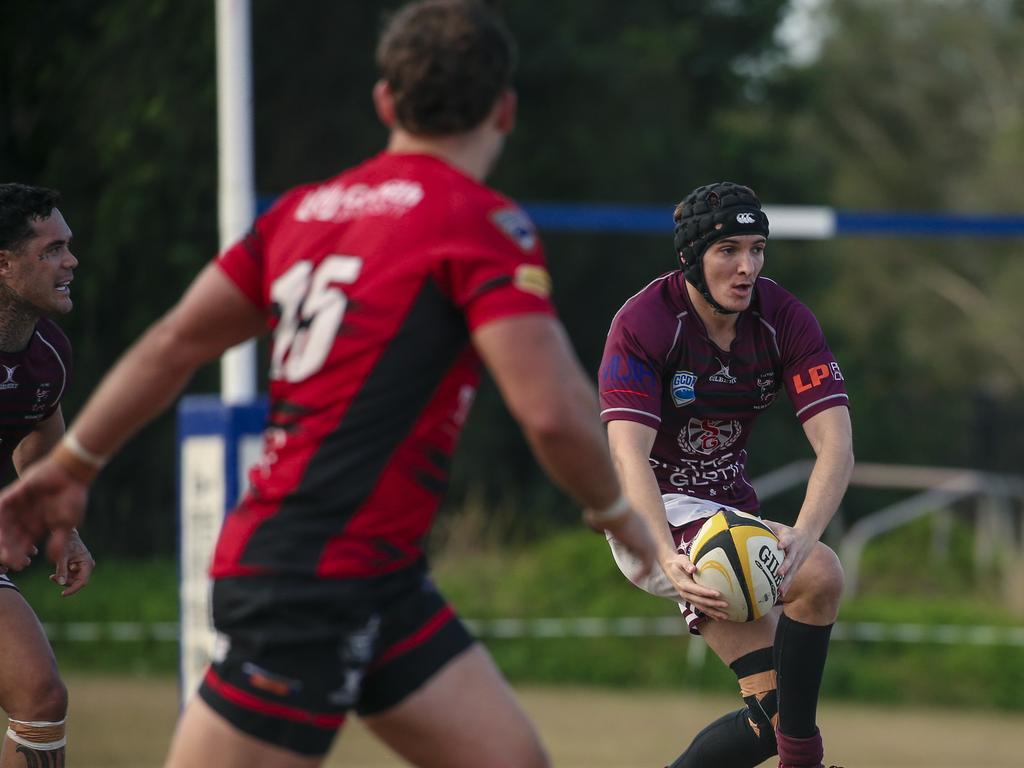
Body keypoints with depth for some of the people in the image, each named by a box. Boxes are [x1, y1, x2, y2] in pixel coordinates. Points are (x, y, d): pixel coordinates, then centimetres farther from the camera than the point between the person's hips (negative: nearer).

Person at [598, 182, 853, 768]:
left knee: (775, 715, -2)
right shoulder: (644, 323, -18)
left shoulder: (785, 319, -7)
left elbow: (836, 444, -18)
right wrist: (668, 558, -45)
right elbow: (628, 454, -28)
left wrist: (803, 536, -38)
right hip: (651, 519, -6)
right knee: (820, 575, -29)